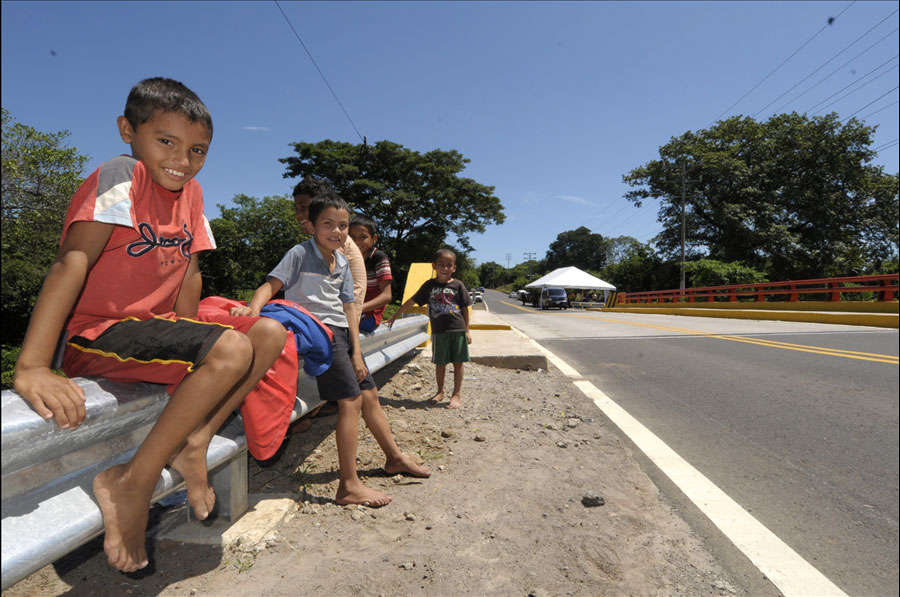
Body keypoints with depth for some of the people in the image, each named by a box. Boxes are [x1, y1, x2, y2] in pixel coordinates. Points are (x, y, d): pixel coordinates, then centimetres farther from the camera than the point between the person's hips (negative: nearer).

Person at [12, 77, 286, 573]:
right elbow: (73, 261, -24)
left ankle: (193, 441, -3)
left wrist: (187, 346, 2)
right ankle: (132, 484, -14)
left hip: (157, 327, 7)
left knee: (270, 333, -7)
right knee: (231, 350, -30)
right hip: (100, 335, -7)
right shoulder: (122, 176, -13)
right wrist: (32, 368, -31)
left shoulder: (191, 192, 8)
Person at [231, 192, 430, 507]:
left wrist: (356, 352, 4)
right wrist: (253, 308, -38)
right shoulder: (300, 254, -5)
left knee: (370, 393, 13)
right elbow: (271, 284, -15)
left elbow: (349, 308, 10)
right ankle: (349, 486, -6)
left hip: (341, 332, 8)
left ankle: (395, 457, 31)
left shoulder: (342, 262, 13)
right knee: (351, 399, -14)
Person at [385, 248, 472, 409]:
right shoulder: (429, 285, 4)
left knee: (458, 363, 5)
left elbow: (465, 309, 4)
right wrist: (394, 317, 9)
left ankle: (457, 394, 17)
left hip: (458, 330, -1)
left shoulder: (458, 285, 1)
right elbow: (411, 301, 8)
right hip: (438, 331, 1)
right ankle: (440, 392, 28)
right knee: (440, 363, 10)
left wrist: (467, 331, 1)